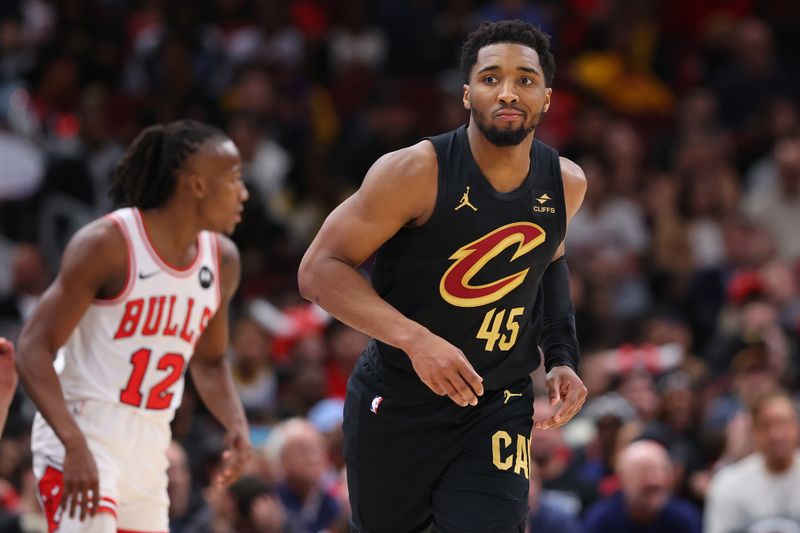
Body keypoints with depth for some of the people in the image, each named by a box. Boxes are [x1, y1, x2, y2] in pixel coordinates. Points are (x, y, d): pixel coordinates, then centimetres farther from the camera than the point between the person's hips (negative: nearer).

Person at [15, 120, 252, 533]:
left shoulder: (222, 259, 7)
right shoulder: (108, 244, -15)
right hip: (82, 438, -8)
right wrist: (74, 444, -29)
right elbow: (34, 348, -17)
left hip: (148, 448, 8)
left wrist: (236, 423, 2)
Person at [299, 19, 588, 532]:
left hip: (498, 408, 2)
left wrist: (563, 358, 6)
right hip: (397, 404, -2)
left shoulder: (565, 184, -2)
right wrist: (416, 339, -32)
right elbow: (320, 269, -20)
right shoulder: (418, 172, -18)